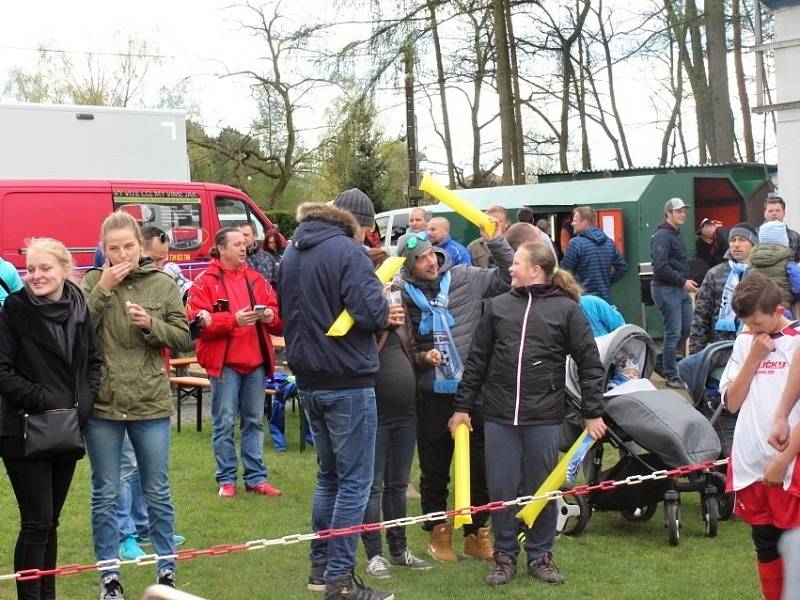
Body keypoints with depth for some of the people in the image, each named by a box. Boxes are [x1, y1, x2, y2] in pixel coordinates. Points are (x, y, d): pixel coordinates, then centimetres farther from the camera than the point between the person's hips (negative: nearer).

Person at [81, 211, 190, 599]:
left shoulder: (162, 285, 0)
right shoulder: (92, 282, 0)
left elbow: (183, 337, 2)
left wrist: (151, 324, -15)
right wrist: (103, 289, -16)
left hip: (151, 404, 0)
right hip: (101, 404, 0)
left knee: (157, 492, 11)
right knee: (105, 494, 8)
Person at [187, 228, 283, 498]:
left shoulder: (256, 280, 12)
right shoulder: (206, 282, -3)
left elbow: (279, 319, 11)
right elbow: (198, 322, -13)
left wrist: (271, 315, -12)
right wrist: (234, 320, -22)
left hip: (256, 361, 5)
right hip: (224, 362, -5)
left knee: (254, 421, 10)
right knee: (225, 422, 0)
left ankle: (256, 478, 17)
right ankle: (226, 479, 10)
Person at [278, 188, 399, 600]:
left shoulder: (293, 252, 12)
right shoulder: (347, 251, -14)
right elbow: (369, 311, -23)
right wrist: (385, 312, 2)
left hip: (309, 380, 8)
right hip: (348, 381, -8)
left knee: (328, 476, 19)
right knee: (355, 482, -2)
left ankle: (320, 566, 23)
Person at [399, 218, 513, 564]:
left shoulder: (465, 279, 1)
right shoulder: (405, 296, -1)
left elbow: (509, 276, 2)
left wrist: (495, 242, -7)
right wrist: (422, 357, -10)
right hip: (432, 396, -1)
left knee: (478, 467, 10)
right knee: (434, 471, 10)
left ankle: (477, 534, 23)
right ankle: (438, 534, 26)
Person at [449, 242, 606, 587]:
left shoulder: (566, 309, 1)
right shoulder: (497, 306, 9)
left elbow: (590, 363, 1)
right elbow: (476, 361, 11)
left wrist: (593, 413, -2)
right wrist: (462, 407, 10)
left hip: (544, 417, -2)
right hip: (499, 416, 2)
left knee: (542, 490, 7)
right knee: (501, 490, 5)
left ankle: (540, 556, 21)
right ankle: (505, 557, 18)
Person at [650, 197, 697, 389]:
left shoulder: (675, 235, 19)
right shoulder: (662, 236, -13)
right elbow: (661, 267, -21)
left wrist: (685, 282, 12)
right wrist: (683, 281, -20)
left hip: (680, 289, 10)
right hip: (666, 289, -10)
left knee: (687, 328, 11)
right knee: (674, 332, -6)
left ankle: (663, 361, 26)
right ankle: (671, 376, 2)